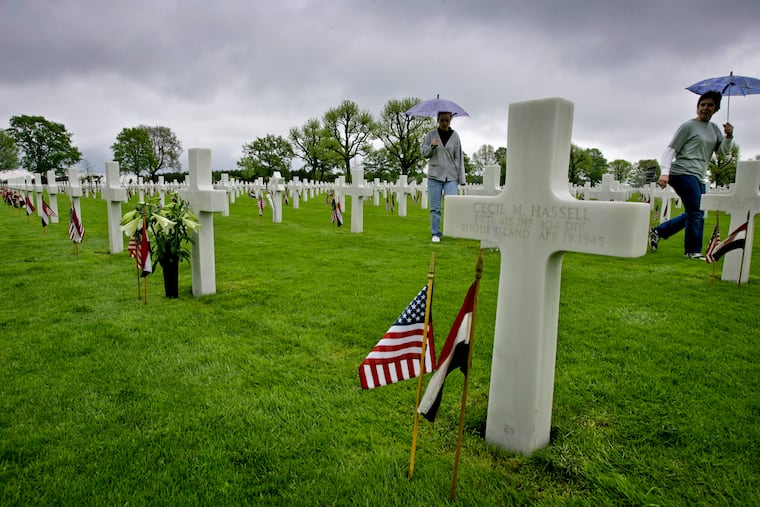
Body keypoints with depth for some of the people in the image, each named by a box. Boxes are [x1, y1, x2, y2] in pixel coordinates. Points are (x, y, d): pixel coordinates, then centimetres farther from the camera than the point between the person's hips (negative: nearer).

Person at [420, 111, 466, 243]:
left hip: (451, 177, 0)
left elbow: (458, 158, 5)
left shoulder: (455, 136, 5)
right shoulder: (431, 135, 5)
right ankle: (436, 233, 12)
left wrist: (461, 178, 0)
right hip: (434, 175, 0)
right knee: (435, 207, 2)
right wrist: (432, 146, -13)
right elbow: (423, 152, 8)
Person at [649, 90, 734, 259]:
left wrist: (729, 137, -4)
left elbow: (723, 152, 16)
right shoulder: (688, 126, -2)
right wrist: (664, 173, -21)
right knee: (697, 213, -9)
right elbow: (671, 150, -8)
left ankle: (658, 231, 19)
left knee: (692, 214, 10)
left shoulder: (714, 128, 19)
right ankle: (693, 251, 1)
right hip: (683, 173, -8)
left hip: (699, 177, 8)